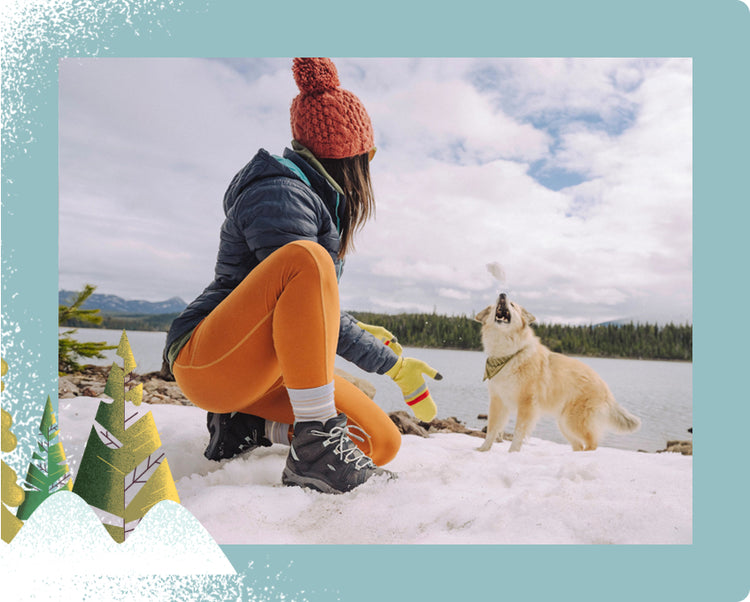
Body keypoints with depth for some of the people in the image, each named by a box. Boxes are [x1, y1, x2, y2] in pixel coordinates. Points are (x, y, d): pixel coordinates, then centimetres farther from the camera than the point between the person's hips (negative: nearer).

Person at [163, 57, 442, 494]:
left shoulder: (319, 198, 14)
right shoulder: (279, 195, -15)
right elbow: (309, 287, -22)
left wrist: (361, 329, 25)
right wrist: (391, 363, -16)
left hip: (271, 368, 9)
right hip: (209, 359, -9)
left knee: (382, 443, -4)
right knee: (305, 260, -35)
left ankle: (244, 425, 5)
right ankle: (314, 444, -34)